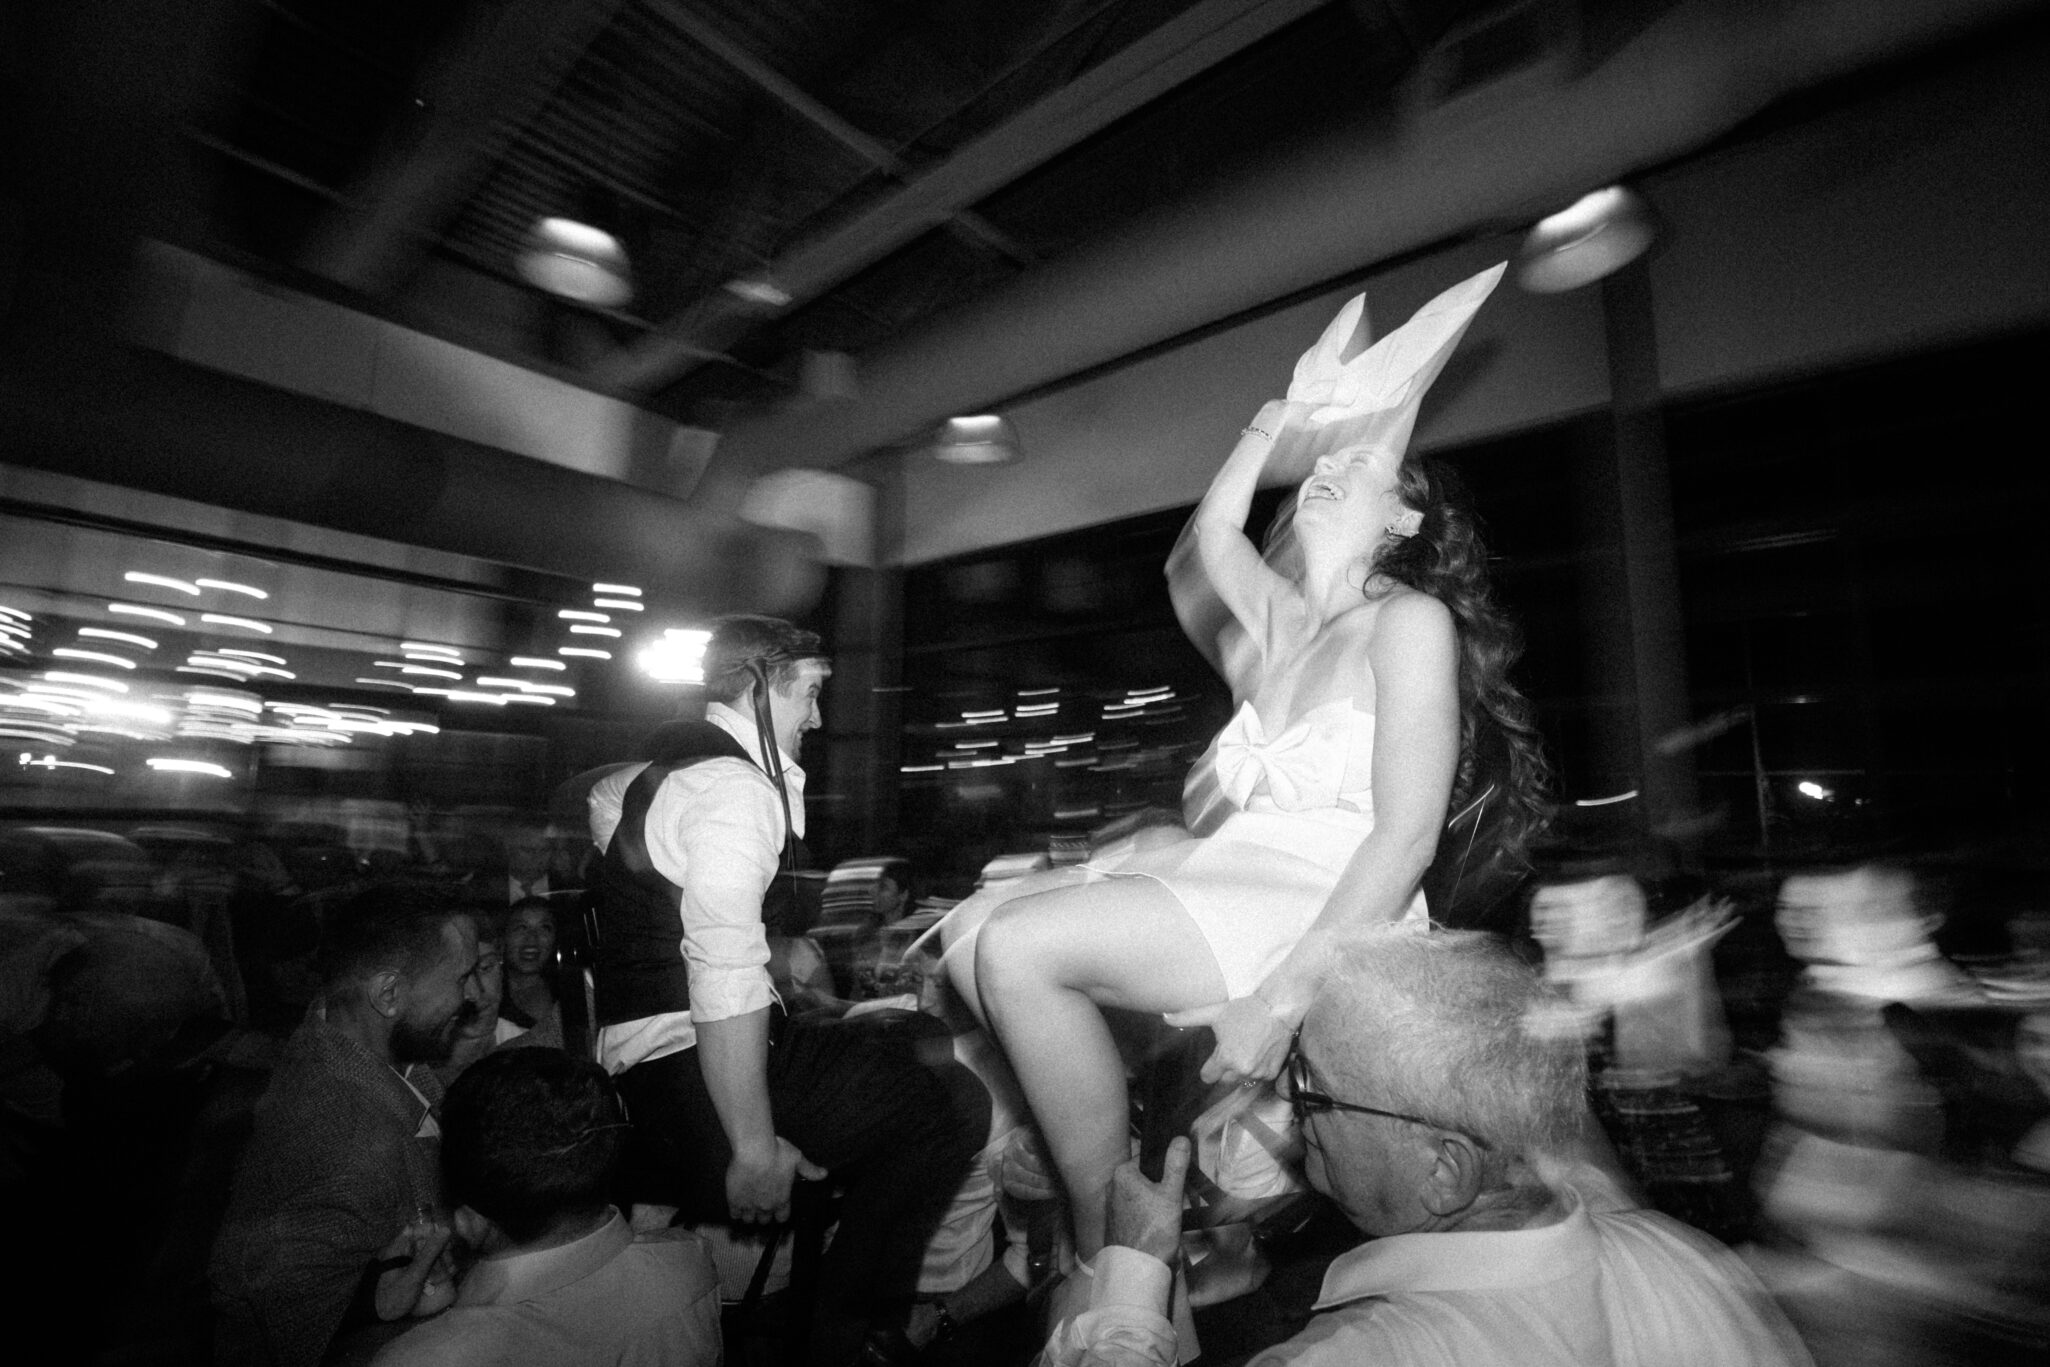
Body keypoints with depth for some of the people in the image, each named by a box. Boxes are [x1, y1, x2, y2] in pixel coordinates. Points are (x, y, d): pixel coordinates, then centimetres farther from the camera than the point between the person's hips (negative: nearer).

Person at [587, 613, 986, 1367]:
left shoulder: (656, 773, 15)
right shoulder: (738, 788, -16)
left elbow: (600, 795, 40)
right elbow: (726, 977, -25)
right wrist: (756, 1147, -23)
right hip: (695, 1075, -10)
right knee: (956, 1103, -14)